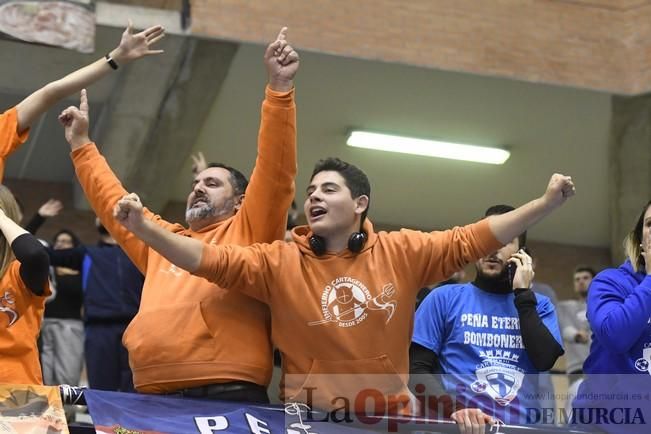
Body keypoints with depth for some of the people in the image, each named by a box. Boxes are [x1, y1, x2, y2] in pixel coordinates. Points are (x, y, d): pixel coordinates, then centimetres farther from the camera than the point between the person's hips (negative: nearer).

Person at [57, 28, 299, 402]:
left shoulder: (248, 231, 9)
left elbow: (276, 174, -2)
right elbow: (114, 203, 39)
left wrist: (280, 90, -10)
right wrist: (82, 145, 41)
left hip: (229, 399, -6)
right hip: (154, 400, 7)